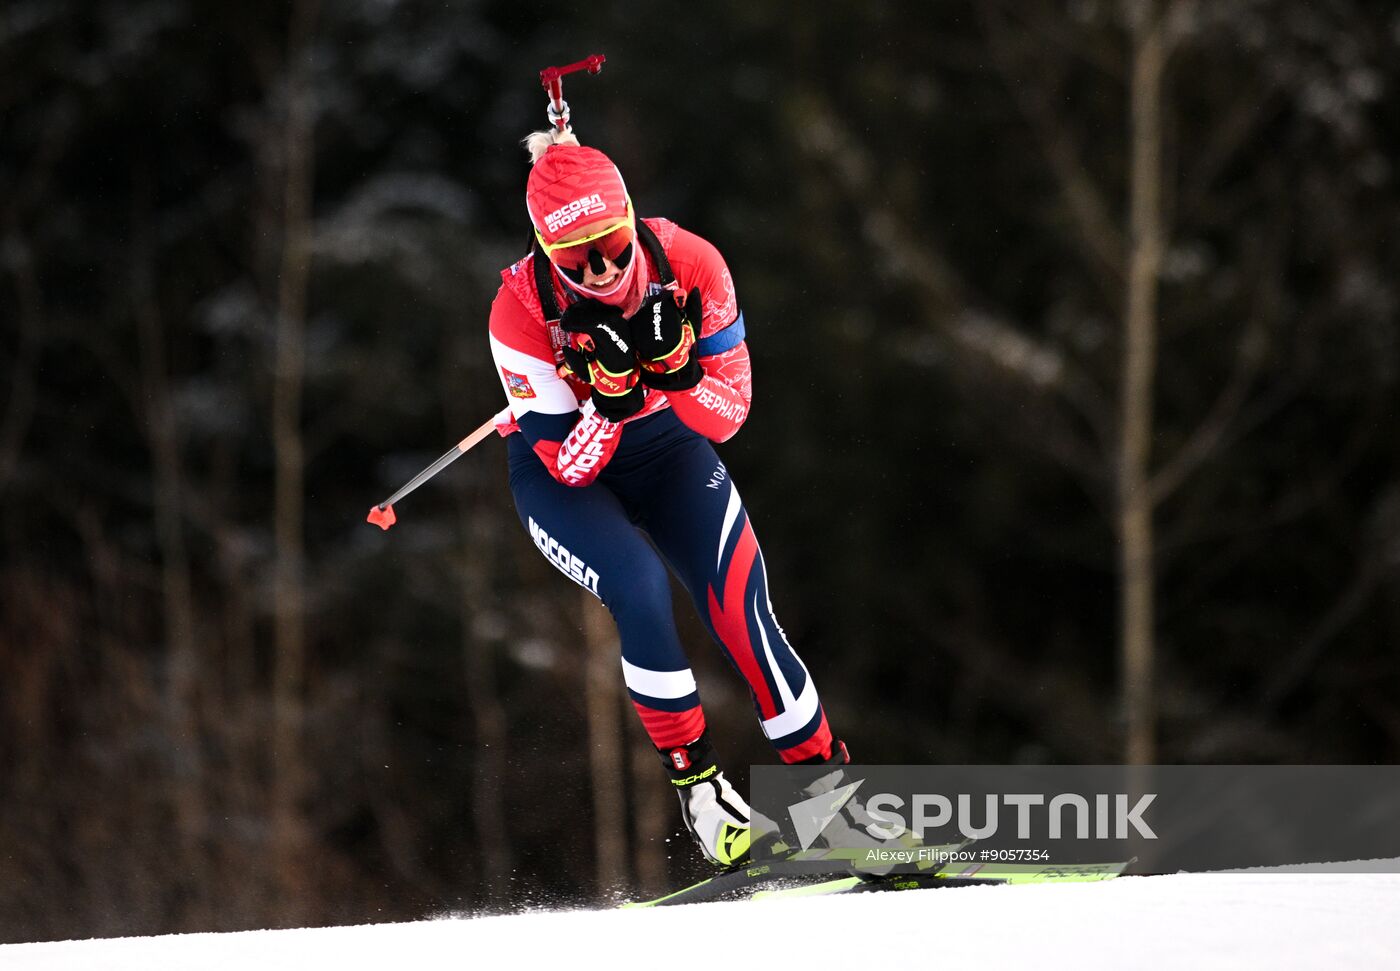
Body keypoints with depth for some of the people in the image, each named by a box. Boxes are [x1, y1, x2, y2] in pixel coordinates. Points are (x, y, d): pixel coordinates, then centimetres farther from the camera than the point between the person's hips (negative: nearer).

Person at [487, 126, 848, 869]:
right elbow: (566, 464, -24)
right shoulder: (521, 311, -28)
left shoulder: (687, 265, -24)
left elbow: (729, 415, -16)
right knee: (639, 586, -29)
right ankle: (694, 779, -12)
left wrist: (673, 366, -36)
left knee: (740, 608, -17)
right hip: (560, 471, -2)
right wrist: (609, 397, -41)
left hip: (663, 444, 2)